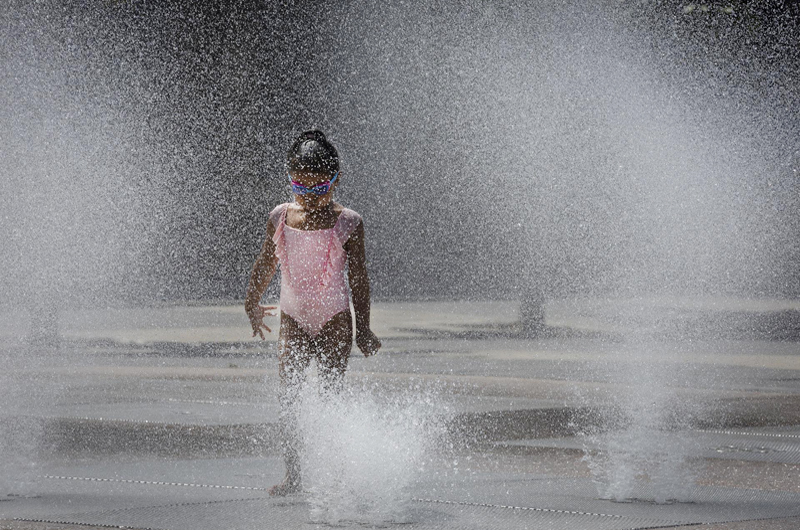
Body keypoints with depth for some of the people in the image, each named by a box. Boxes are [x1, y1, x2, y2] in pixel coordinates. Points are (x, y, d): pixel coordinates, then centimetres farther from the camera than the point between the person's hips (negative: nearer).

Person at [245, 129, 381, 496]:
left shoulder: (347, 223, -7)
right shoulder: (280, 217, 1)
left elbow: (359, 277, -3)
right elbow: (266, 264, 16)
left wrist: (363, 329, -3)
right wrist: (253, 304, 24)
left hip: (334, 320, -3)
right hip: (293, 320, 3)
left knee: (331, 395, -3)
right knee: (287, 397, -7)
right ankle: (292, 476, -4)